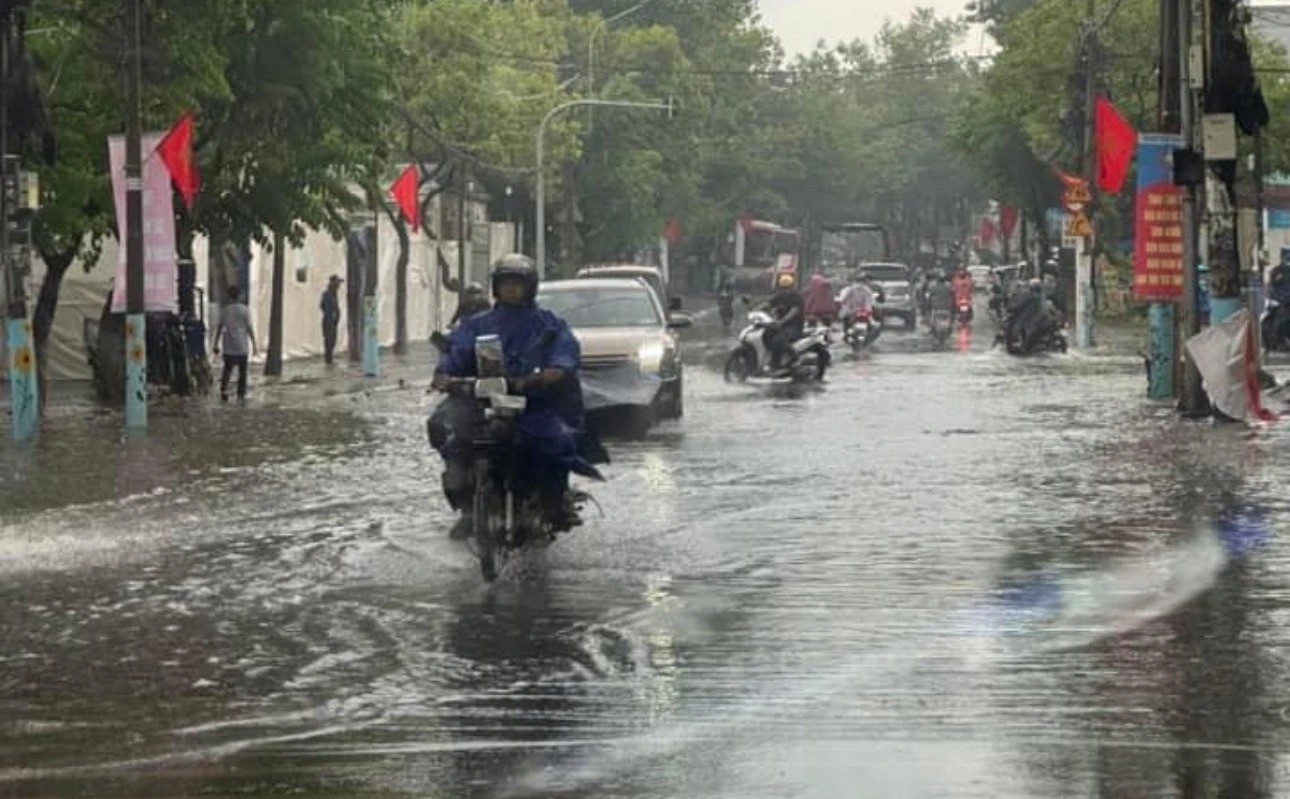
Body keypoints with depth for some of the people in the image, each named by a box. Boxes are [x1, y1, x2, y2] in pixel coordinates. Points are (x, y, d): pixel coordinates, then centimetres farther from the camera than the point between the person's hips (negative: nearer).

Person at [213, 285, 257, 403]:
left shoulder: (224, 311, 2)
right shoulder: (245, 310, -4)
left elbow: (220, 329, 4)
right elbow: (249, 328, -5)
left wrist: (216, 345, 11)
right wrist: (254, 344, 0)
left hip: (228, 348, 2)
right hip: (242, 347, -2)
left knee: (227, 369, 7)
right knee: (242, 371, 7)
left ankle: (223, 390, -10)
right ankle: (241, 394, 7)